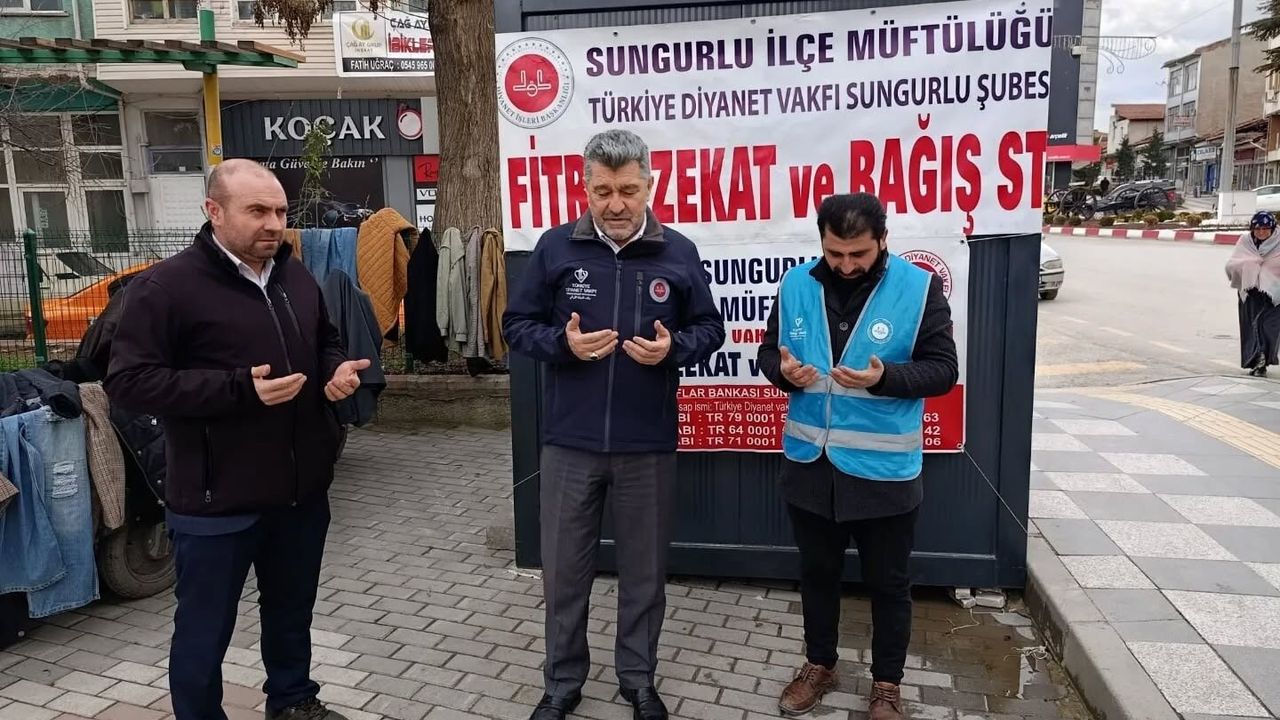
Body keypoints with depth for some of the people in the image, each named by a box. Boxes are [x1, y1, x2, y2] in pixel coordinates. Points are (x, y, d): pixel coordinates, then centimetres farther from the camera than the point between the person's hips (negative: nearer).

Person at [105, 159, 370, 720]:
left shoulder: (297, 277, 7)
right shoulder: (166, 286, -15)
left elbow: (324, 344, 21)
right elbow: (128, 381, -18)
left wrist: (338, 371, -3)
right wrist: (239, 389, -25)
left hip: (302, 488, 7)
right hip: (216, 499, -6)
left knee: (293, 611, 24)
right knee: (205, 628, 11)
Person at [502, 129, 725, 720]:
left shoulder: (678, 253, 0)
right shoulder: (556, 247, -1)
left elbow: (710, 328, 7)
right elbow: (516, 324, 3)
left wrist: (673, 348, -14)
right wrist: (563, 343, -16)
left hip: (648, 446, 0)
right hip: (569, 444, 0)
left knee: (645, 572, 14)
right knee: (564, 572, 11)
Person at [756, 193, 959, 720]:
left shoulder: (919, 287, -11)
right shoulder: (796, 285, -1)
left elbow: (943, 370, -11)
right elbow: (768, 351, 7)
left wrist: (885, 378, -28)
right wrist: (783, 371, -16)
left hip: (884, 470, -3)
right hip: (809, 464, 3)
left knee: (888, 583, 14)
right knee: (817, 572, 21)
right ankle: (819, 664, 42)